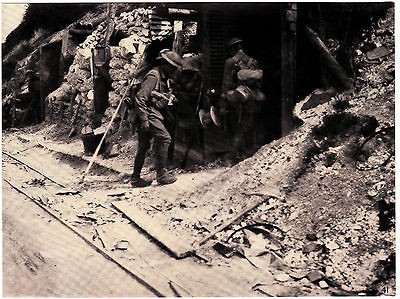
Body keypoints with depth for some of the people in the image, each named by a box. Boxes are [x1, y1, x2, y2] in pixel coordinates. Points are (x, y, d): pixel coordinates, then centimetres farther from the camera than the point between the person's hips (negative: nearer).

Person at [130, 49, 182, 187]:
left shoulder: (164, 77, 19)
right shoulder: (153, 76, -12)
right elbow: (140, 97, -21)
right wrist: (144, 119, -24)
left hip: (155, 115, 10)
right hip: (150, 114, -10)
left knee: (143, 146, 10)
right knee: (164, 138, -15)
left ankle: (135, 178, 15)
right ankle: (161, 174, -10)